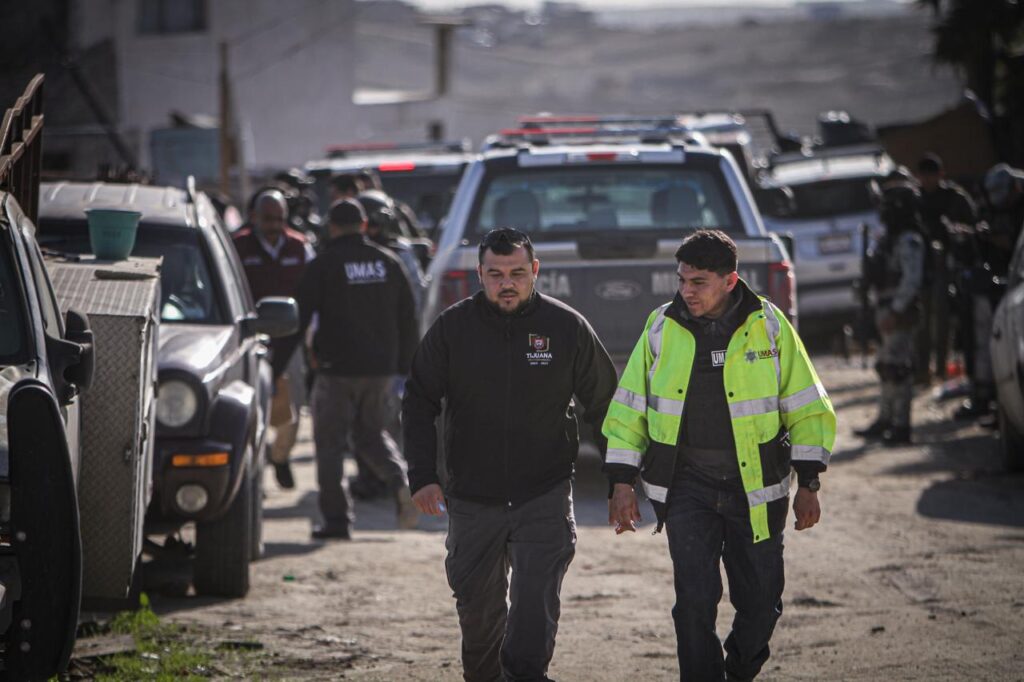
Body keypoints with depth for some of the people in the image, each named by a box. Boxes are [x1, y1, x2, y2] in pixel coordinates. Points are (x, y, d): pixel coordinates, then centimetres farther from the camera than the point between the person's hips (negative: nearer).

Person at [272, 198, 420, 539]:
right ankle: (400, 481, -7)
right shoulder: (388, 262, 7)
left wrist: (276, 365, -4)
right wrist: (405, 364, 20)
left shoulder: (323, 265, -7)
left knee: (330, 442, 4)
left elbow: (298, 319, -9)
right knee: (371, 434, 20)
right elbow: (407, 319, 11)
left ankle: (337, 519, 0)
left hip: (338, 369, -5)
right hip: (380, 368, 5)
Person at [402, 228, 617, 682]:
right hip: (472, 498, 2)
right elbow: (419, 402, 4)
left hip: (544, 495, -2)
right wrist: (422, 475, -7)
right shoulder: (453, 328, -1)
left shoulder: (567, 327, -3)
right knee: (476, 602, 14)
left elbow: (603, 404, 6)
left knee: (536, 601, -15)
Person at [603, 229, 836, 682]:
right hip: (687, 486, 0)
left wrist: (807, 485, -1)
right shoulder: (662, 329, 0)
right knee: (695, 601, -10)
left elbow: (806, 408, 2)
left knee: (761, 603, 6)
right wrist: (622, 483, 0)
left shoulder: (769, 326, -3)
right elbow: (629, 409, 6)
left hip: (754, 486, 0)